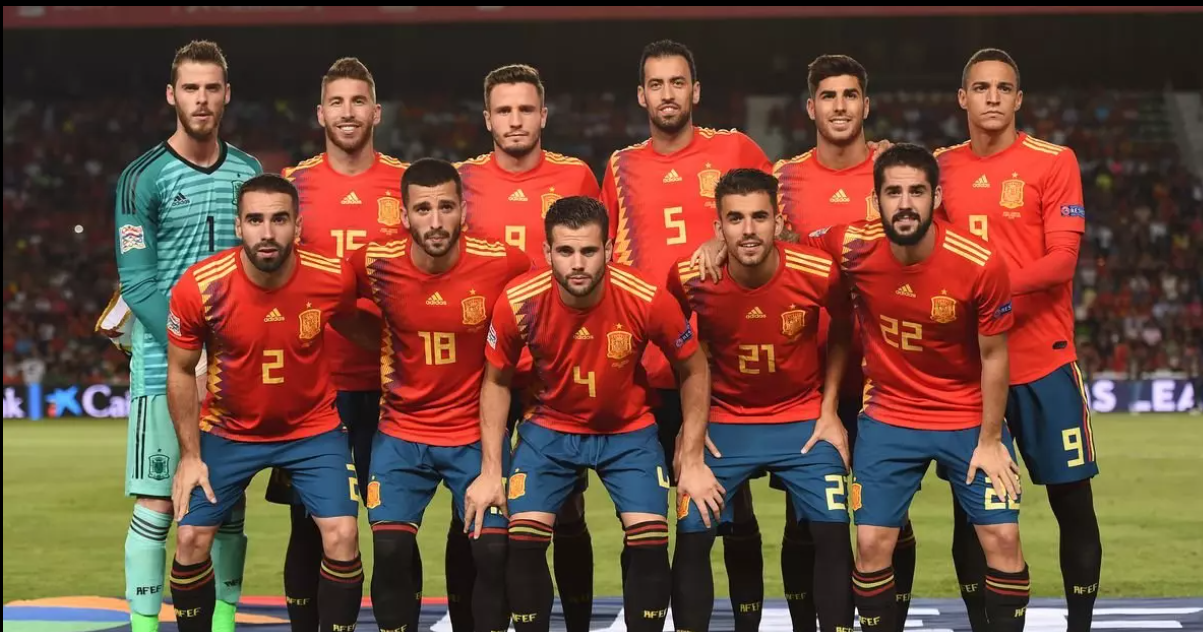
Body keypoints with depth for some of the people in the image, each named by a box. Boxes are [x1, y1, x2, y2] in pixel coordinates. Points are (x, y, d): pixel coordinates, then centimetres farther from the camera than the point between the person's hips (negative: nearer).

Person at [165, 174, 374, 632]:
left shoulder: (333, 278, -20)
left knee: (341, 536, -13)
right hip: (228, 431, 0)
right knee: (191, 539, -4)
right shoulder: (199, 287, -23)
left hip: (313, 428, 0)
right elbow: (180, 372, -8)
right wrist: (191, 456, -8)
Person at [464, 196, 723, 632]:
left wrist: (693, 460, -6)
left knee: (651, 540, -14)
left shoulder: (648, 300, -25)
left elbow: (694, 370, -7)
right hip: (550, 428, 1)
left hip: (629, 431, 0)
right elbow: (496, 382, -4)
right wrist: (491, 471, -6)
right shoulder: (518, 302, -23)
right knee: (523, 538, -13)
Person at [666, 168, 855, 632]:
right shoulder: (689, 278, -18)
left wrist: (829, 411, 1)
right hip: (723, 423, 0)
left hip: (803, 418, 0)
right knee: (691, 537, -5)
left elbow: (842, 332, 3)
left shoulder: (819, 272, -19)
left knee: (833, 534, -8)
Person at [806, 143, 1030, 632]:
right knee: (872, 545, -4)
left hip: (969, 417, -1)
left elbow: (993, 357, -9)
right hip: (888, 416, 1)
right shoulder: (851, 249, -17)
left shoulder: (980, 265, -21)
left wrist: (990, 440, -7)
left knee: (1003, 538, -5)